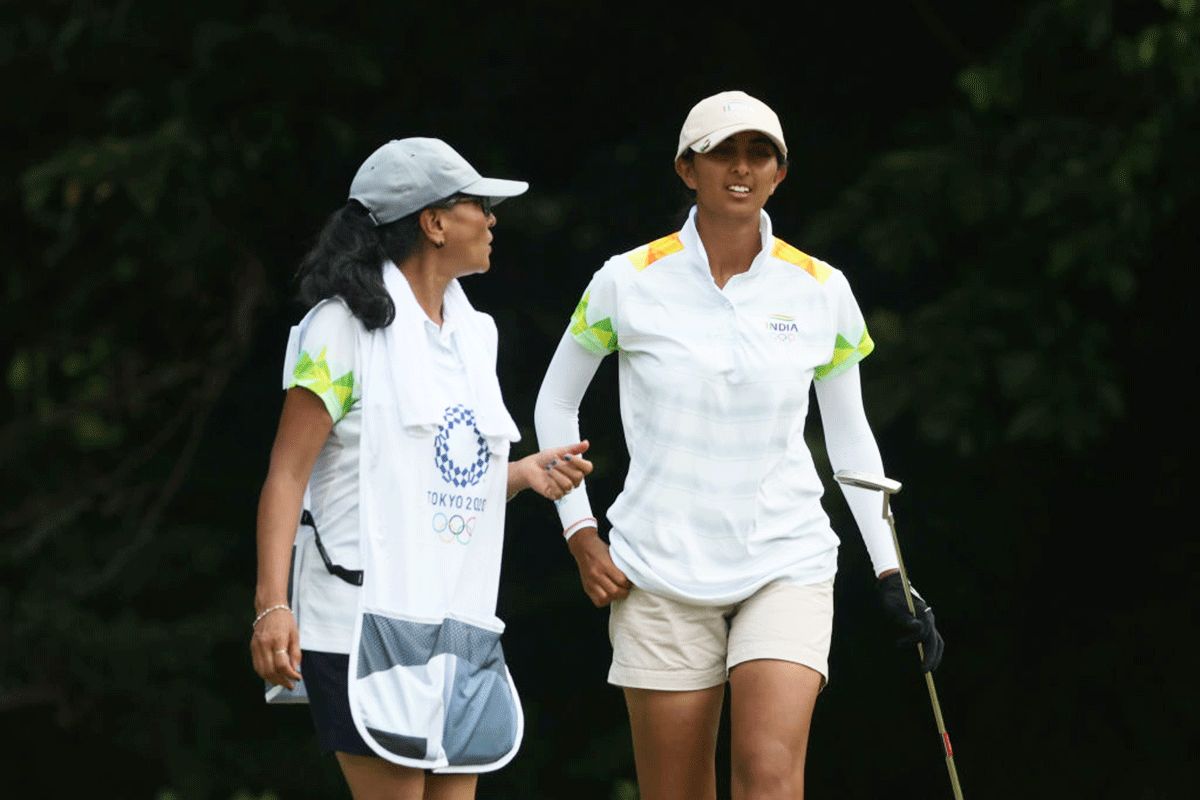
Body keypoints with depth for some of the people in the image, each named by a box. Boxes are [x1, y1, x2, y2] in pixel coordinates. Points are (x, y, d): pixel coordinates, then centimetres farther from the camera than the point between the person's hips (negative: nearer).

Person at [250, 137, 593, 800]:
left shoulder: (473, 334, 18)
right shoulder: (347, 325, -6)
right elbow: (288, 472, -11)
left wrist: (525, 472, 5)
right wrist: (272, 604, -20)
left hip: (459, 620, 8)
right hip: (369, 614, -8)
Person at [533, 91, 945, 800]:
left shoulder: (821, 291, 2)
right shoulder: (629, 282, -2)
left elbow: (850, 435, 12)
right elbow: (556, 401, 11)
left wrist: (891, 572, 7)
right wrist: (580, 532, 2)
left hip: (788, 563, 0)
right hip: (660, 575, 0)